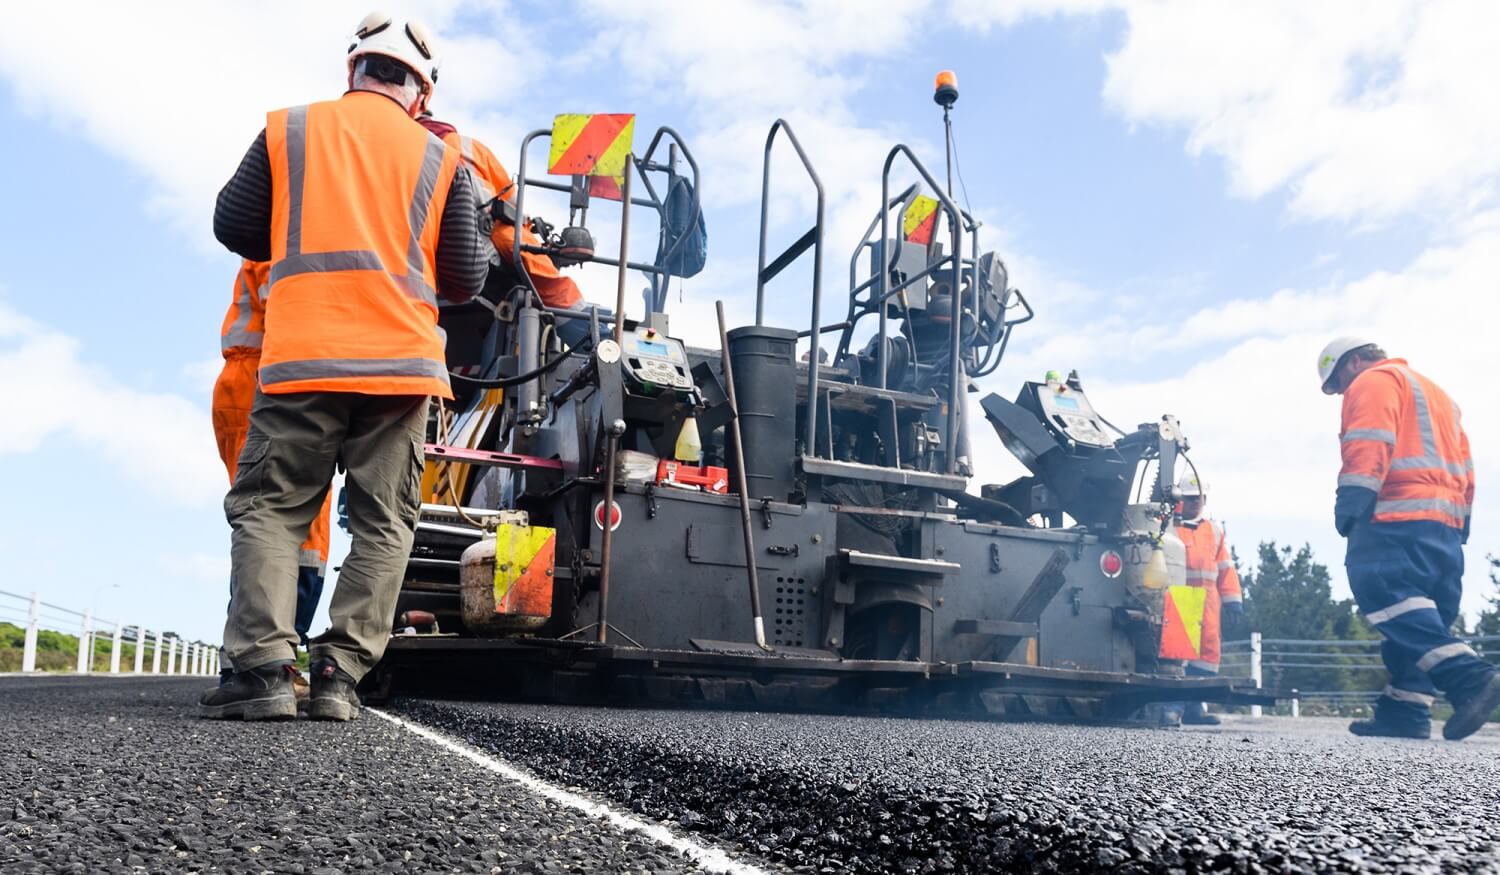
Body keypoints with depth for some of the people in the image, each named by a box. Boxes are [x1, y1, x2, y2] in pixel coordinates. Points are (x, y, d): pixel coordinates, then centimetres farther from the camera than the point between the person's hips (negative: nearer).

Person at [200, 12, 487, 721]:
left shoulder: (289, 129, 10)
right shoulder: (441, 158, 10)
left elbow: (233, 225, 12)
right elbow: (466, 279, 8)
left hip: (302, 357, 0)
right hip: (400, 362, 1)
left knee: (267, 505, 6)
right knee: (384, 523, 6)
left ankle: (263, 665, -7)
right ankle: (341, 671, -1)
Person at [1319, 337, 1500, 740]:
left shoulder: (1374, 382, 3)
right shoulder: (1436, 394, 32)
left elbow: (1369, 447, -14)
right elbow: (1464, 467, 29)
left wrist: (1350, 504, -20)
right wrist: (1460, 523, 26)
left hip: (1399, 523, -10)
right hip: (1446, 525, 10)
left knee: (1388, 599, -19)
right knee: (1417, 615, 6)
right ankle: (1405, 710, 1)